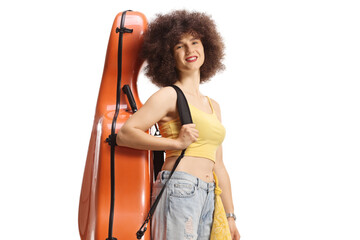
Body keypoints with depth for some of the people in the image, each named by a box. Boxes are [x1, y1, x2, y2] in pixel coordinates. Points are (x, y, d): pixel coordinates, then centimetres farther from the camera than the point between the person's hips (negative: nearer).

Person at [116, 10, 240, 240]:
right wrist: (176, 143, -14)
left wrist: (230, 216, 21)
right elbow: (125, 134, -9)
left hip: (208, 197, 7)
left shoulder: (213, 106, 20)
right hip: (179, 188, -6)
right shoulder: (169, 95, 1)